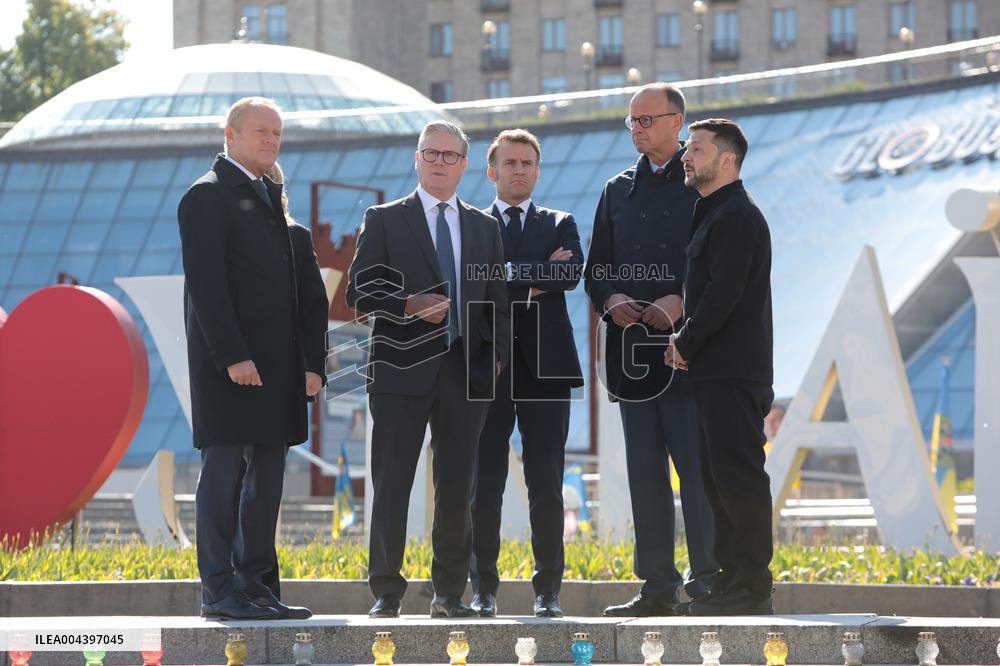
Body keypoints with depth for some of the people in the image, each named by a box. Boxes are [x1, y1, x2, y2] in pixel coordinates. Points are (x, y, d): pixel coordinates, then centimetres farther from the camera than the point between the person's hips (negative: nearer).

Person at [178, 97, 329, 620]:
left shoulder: (276, 200, 20)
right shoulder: (208, 196, -4)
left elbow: (310, 293, 18)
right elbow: (206, 283, -13)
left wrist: (312, 361, 8)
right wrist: (232, 356, -20)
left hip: (279, 363, 8)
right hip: (230, 363, -8)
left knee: (266, 474, 8)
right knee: (224, 469, -6)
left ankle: (257, 586, 12)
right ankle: (220, 590, -4)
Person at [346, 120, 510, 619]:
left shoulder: (484, 228, 16)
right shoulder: (384, 221, 5)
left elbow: (497, 302, 16)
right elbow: (359, 293, 0)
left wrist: (496, 358, 4)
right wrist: (409, 307, -15)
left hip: (467, 372, 3)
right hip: (402, 371, -3)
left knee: (457, 487, 4)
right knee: (391, 485, -3)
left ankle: (449, 594, 11)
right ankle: (386, 593, 2)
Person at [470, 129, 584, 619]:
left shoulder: (560, 225, 14)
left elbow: (572, 273, -5)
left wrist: (518, 280, -7)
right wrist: (540, 274, -9)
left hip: (544, 366, 1)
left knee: (547, 485, 0)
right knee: (484, 482, -1)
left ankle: (548, 591, 4)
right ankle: (484, 590, 4)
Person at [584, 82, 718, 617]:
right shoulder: (618, 191, 16)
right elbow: (596, 269, 18)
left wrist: (681, 302, -18)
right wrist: (611, 301, -3)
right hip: (633, 349, 6)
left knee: (697, 469, -8)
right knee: (645, 473, 8)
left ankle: (708, 582, -4)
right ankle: (658, 587, 12)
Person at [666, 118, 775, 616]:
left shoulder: (735, 216, -13)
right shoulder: (716, 214, 20)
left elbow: (723, 293, -20)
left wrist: (686, 344, -10)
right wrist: (686, 341, 7)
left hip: (733, 371, -11)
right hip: (718, 370, 11)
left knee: (738, 476, -9)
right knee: (720, 476, 13)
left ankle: (751, 589, -8)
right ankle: (732, 579, 18)